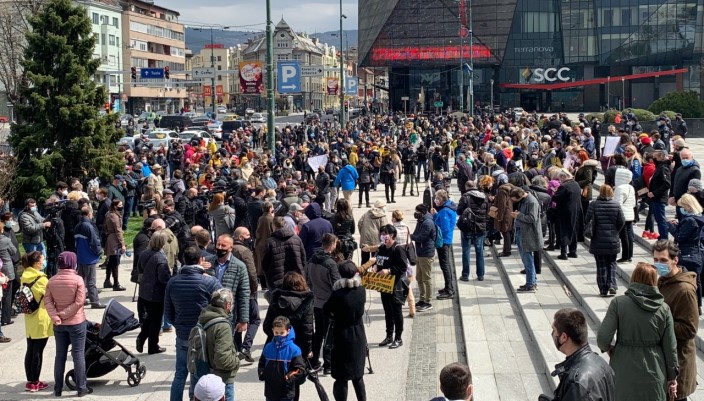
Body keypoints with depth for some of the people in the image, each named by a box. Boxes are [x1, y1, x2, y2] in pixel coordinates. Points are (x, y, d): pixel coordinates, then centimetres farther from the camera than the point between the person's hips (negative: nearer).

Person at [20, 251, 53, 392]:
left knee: (30, 350, 12)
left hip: (29, 319, 7)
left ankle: (30, 381, 18)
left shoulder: (24, 277, 5)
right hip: (41, 319, -7)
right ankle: (35, 383, 6)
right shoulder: (41, 278, -17)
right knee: (38, 351, 0)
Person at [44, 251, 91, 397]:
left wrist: (56, 317, -13)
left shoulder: (51, 281, 0)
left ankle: (58, 388, 16)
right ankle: (81, 388, 7)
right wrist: (64, 314, -13)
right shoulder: (78, 280, -13)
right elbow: (79, 302, -18)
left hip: (59, 324, 4)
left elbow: (47, 302, -7)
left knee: (60, 355, 12)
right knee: (78, 355, 3)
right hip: (77, 322, -4)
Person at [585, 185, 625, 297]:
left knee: (601, 265, 7)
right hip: (613, 241, 1)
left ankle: (603, 290, 7)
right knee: (612, 263, 15)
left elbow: (587, 220, -10)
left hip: (598, 241, -1)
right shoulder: (616, 205, -3)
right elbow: (622, 221, -1)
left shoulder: (594, 205, -9)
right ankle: (612, 285, -1)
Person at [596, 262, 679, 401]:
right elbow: (670, 347, 0)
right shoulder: (663, 309, -3)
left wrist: (607, 348, 8)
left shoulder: (619, 303, -11)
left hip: (625, 372, -2)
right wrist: (672, 377, 10)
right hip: (654, 373, 2)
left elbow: (603, 336, -15)